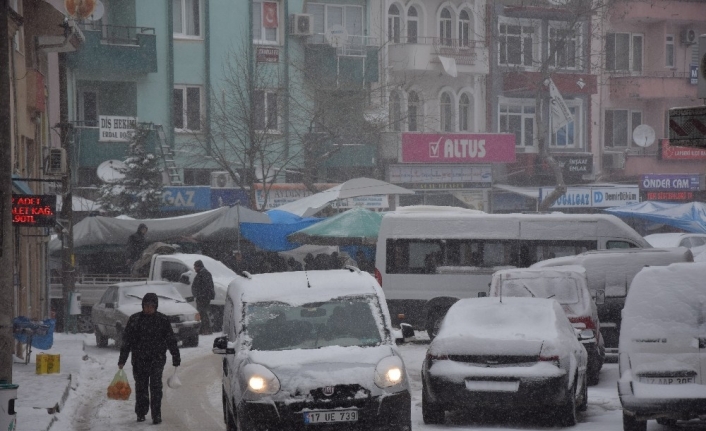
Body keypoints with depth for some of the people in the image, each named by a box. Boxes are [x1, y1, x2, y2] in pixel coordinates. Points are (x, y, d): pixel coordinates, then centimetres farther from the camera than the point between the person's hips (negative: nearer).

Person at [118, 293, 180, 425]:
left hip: (157, 359, -1)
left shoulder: (163, 320, 3)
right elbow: (126, 341, 7)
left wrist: (176, 358, 5)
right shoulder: (134, 320, 4)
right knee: (141, 386, 6)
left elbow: (171, 340, 7)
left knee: (156, 385, -10)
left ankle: (156, 415, -9)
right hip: (139, 359, 1)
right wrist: (122, 360, 4)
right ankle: (141, 413, 20)